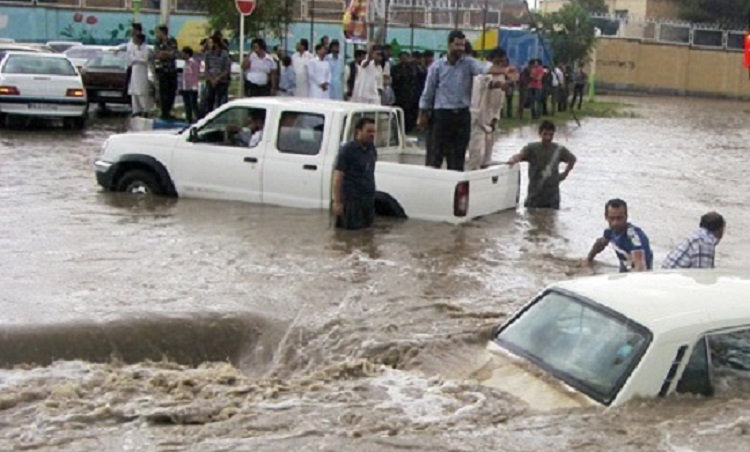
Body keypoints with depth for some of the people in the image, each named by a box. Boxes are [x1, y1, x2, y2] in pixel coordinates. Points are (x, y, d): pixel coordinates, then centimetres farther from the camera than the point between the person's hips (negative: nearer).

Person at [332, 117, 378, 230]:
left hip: (368, 200, 7)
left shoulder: (371, 149, 10)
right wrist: (337, 202, -18)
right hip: (351, 201, -7)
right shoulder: (347, 150, -11)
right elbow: (337, 178, -14)